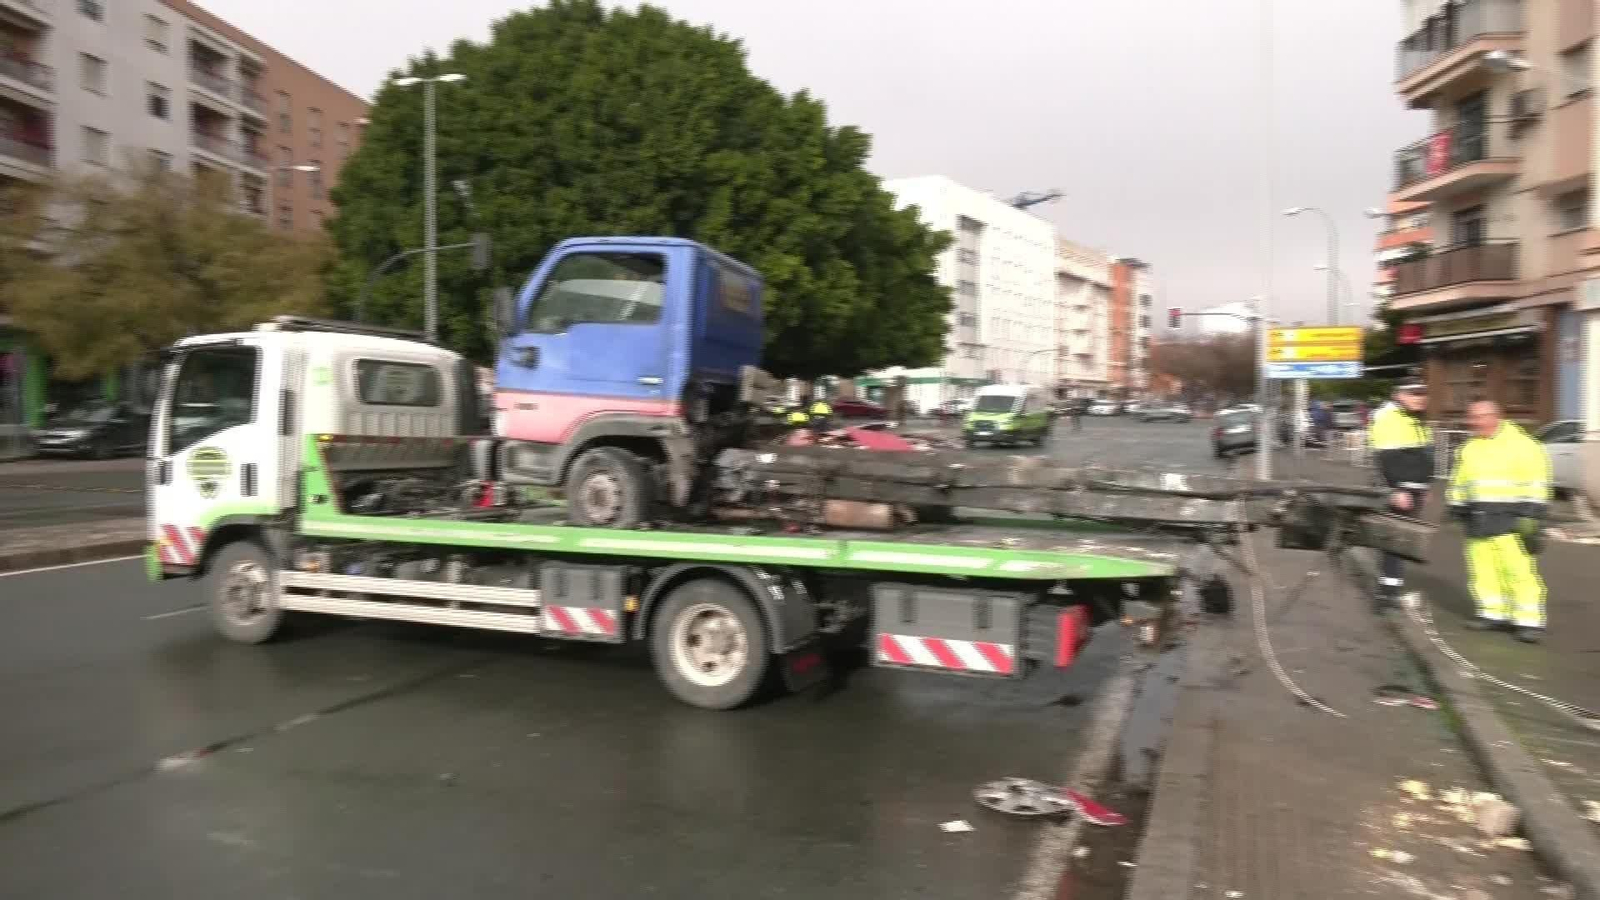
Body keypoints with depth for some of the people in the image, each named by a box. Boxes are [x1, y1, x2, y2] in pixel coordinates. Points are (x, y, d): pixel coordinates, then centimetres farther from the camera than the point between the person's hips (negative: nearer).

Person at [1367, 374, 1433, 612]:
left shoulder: (1417, 419, 16)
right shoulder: (1388, 418, -15)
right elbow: (1387, 459, -22)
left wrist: (1424, 487, 22)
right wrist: (1397, 490, -26)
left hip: (1414, 491, 10)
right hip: (1398, 491, -10)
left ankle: (1391, 588, 25)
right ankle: (1387, 592, -7)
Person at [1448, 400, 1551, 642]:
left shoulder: (1520, 444, -5)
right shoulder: (1469, 448, 15)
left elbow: (1535, 482, -8)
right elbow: (1459, 481, 22)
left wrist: (1530, 513, -14)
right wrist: (1456, 508, 19)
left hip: (1509, 519, -6)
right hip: (1478, 521, 6)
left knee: (1519, 569, -9)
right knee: (1483, 569, 7)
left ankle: (1529, 620, -5)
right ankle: (1494, 613, 18)